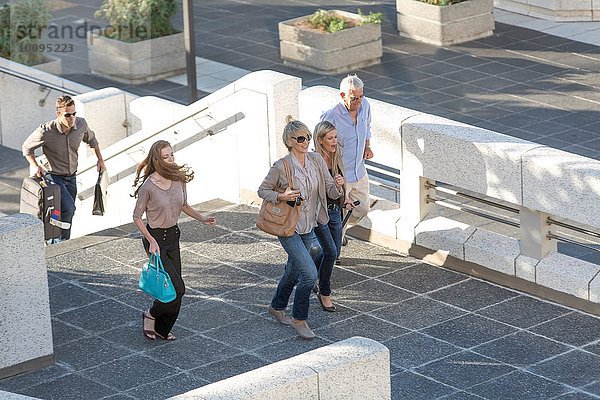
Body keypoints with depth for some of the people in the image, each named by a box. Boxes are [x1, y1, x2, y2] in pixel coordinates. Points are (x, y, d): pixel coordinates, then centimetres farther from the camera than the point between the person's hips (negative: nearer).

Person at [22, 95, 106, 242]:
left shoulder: (81, 124, -11)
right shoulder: (46, 131, -25)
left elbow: (91, 139, 14)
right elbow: (27, 147, -6)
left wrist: (100, 159, 15)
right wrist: (35, 165, -19)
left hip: (71, 176, 6)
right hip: (53, 176, -6)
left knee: (68, 212, 13)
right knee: (68, 208, -23)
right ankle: (59, 242, -3)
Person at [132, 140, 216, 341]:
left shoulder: (179, 180, -2)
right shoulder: (148, 186, -20)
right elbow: (137, 217, -11)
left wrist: (202, 218, -1)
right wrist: (151, 241, -19)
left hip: (173, 236, 6)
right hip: (155, 238, -6)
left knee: (175, 288, 10)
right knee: (177, 288, -9)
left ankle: (162, 329, 27)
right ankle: (151, 315, 16)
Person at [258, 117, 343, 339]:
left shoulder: (316, 160, -3)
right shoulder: (281, 166, -17)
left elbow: (331, 192, 0)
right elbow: (262, 190, -4)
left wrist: (337, 186, -23)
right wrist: (281, 197, -21)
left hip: (308, 227, 6)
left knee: (294, 272, 22)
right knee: (309, 273, -15)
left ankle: (277, 307, 46)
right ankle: (299, 319, 1)